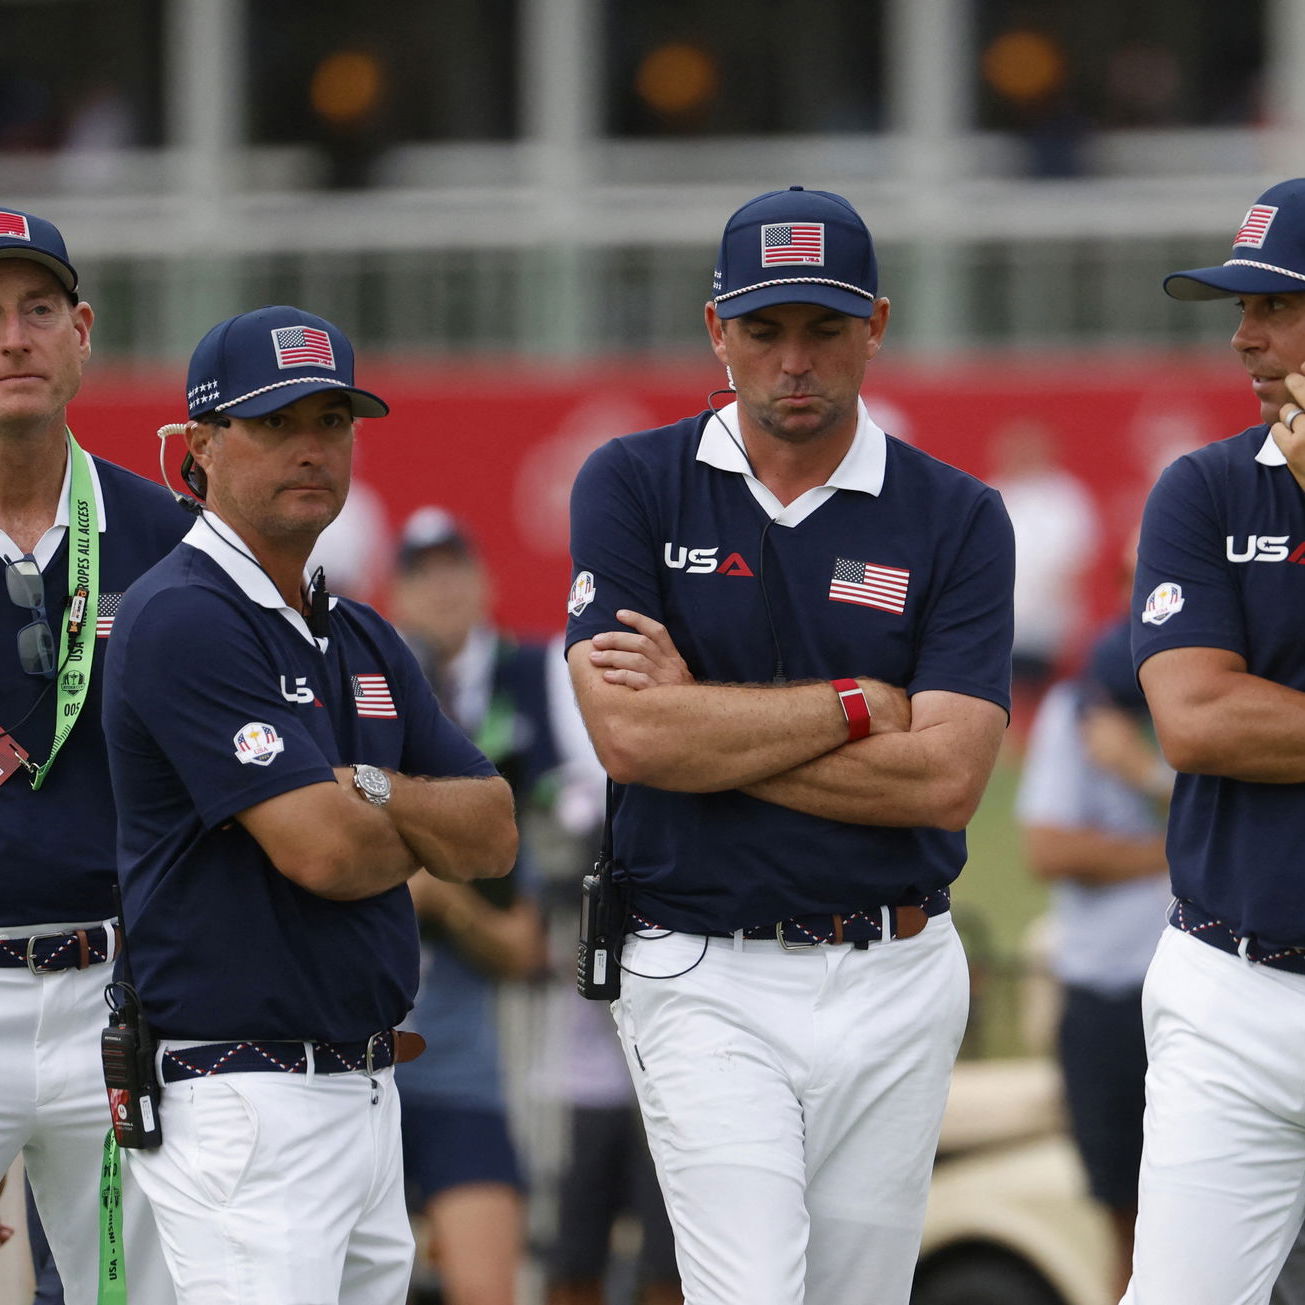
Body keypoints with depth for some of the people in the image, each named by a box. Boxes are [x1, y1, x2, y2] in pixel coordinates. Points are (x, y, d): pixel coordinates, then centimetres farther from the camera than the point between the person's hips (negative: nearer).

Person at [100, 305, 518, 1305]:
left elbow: (494, 837, 11)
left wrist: (373, 793, -9)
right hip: (246, 1100, -9)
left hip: (368, 1095, 9)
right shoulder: (183, 620, -12)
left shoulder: (363, 639, 17)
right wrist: (424, 829, 4)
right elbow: (322, 849, -18)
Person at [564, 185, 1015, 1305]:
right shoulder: (634, 488, 1)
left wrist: (707, 723, -10)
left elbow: (945, 779, -11)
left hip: (897, 985, 2)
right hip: (707, 982, -2)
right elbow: (629, 734, -13)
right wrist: (858, 707, -8)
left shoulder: (956, 519, 1)